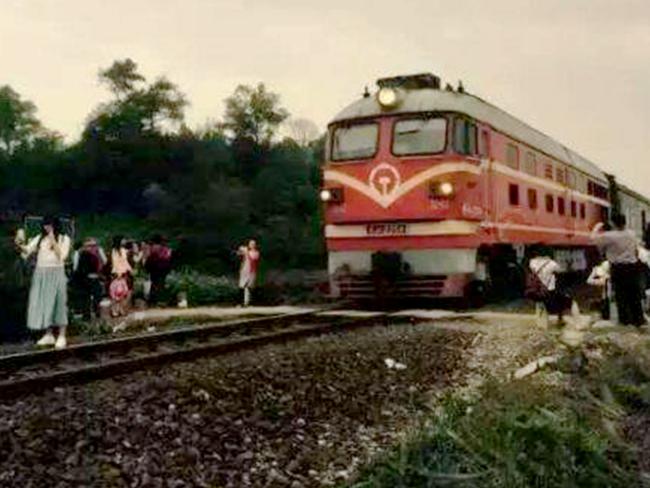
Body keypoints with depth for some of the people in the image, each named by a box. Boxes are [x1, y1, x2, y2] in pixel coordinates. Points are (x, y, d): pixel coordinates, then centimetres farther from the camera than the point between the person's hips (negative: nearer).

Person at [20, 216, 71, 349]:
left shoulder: (64, 239, 1)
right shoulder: (39, 239, 10)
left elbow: (62, 256, -11)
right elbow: (27, 250, -1)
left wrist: (53, 241, -16)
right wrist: (20, 246, -22)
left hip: (56, 274, -4)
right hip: (40, 274, 4)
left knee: (57, 303, -4)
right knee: (43, 303, 5)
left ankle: (61, 337, 0)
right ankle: (49, 335, 14)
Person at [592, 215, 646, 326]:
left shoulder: (609, 236, -14)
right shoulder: (631, 234, 2)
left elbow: (594, 237, -1)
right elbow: (636, 251, 11)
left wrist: (597, 227, 17)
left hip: (618, 268, -4)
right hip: (633, 267, 4)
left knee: (621, 294, 7)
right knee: (634, 294, 11)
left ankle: (625, 319, 13)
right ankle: (638, 318, 16)